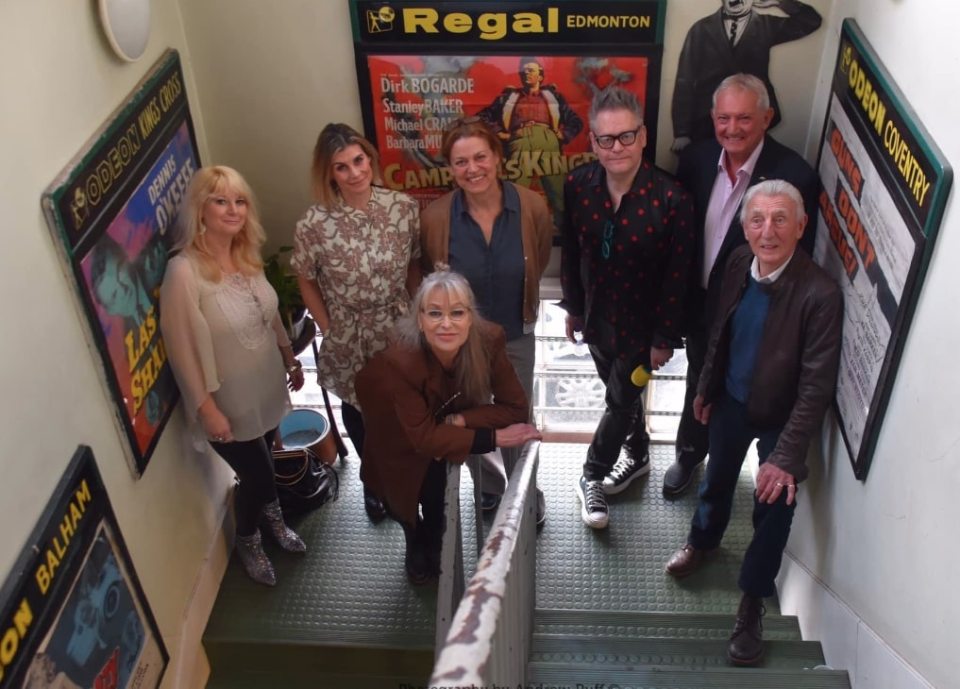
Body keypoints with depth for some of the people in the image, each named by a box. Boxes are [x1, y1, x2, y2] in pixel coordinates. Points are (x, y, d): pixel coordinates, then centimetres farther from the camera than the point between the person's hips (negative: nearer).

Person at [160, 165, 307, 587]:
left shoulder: (247, 255, -3)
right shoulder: (184, 271, -27)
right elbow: (182, 348, -22)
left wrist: (291, 359, 17)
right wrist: (207, 408, -19)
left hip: (266, 386, 6)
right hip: (229, 401, -6)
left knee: (264, 464, 24)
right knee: (256, 476, 10)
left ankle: (274, 523, 53)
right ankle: (247, 543, 40)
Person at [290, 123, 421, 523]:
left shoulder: (403, 207, -13)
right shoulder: (315, 224, -19)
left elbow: (415, 266, -1)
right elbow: (306, 281, -5)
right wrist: (329, 329, -4)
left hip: (399, 331, 1)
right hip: (349, 338, -1)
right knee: (358, 410, 21)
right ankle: (372, 481, 50)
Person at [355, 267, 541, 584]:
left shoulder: (489, 339, -31)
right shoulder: (399, 361, -39)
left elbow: (515, 407, -23)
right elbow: (424, 438, -34)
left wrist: (456, 422, -34)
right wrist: (495, 438, -37)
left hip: (447, 436, 2)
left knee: (436, 478, -18)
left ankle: (433, 544, 14)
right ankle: (415, 541, 25)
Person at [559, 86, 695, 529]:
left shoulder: (671, 199, -24)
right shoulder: (578, 185, -12)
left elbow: (677, 275, -17)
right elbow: (571, 251, 2)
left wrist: (665, 338, -12)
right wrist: (572, 306, 9)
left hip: (640, 323, -4)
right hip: (596, 314, 4)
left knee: (620, 401, 10)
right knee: (621, 392, 23)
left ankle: (593, 477, 32)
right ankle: (637, 456, 48)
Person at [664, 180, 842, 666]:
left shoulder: (820, 294, -30)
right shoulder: (739, 263, -14)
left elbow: (817, 385, -27)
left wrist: (787, 456, -28)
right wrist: (706, 387, 12)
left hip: (780, 416, -4)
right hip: (732, 400, 5)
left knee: (773, 511, 9)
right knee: (717, 478, 26)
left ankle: (752, 603, 32)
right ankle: (702, 540, 57)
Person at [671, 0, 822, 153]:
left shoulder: (766, 26, 8)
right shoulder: (701, 29, 2)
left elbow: (812, 21, 4)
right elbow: (685, 82, -2)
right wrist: (681, 132, -8)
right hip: (705, 125, -1)